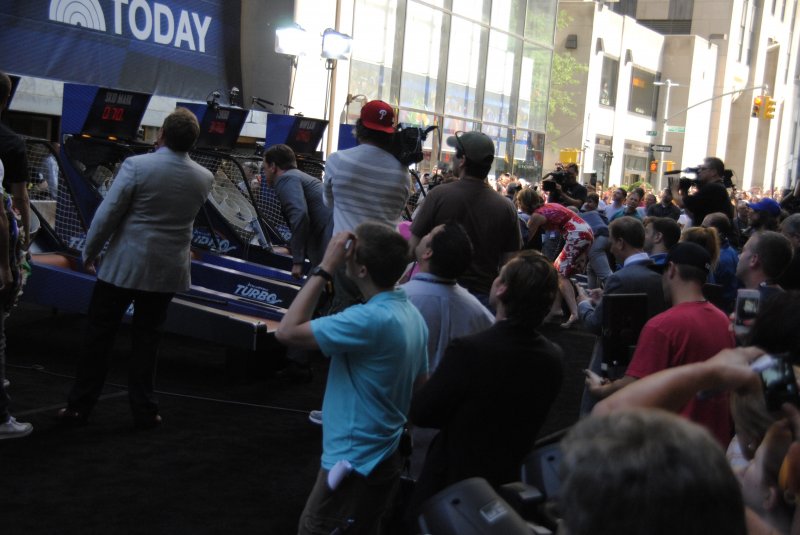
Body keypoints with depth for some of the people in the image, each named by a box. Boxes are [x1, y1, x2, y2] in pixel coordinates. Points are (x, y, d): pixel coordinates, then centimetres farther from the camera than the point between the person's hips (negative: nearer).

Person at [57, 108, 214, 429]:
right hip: (167, 271, 3)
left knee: (99, 334, 8)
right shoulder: (204, 178, -2)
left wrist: (90, 252, -1)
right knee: (146, 340, 12)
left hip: (123, 266, -3)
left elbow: (108, 213, -14)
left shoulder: (137, 165, -15)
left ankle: (80, 405, 15)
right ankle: (144, 411, 16)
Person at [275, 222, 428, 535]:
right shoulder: (412, 314, 1)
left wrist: (325, 268, -22)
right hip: (385, 454, 9)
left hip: (356, 461, -9)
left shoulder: (370, 319, -28)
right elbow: (421, 385, 11)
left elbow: (287, 332, -26)